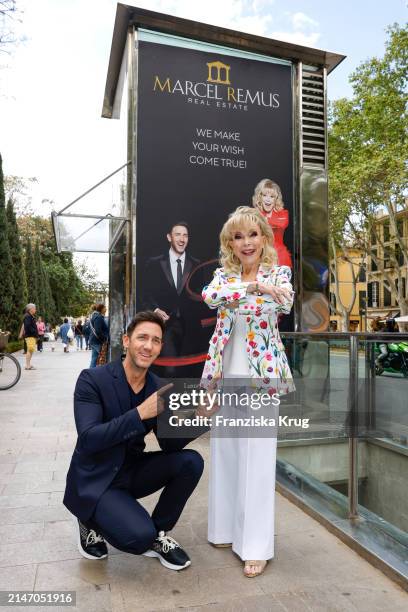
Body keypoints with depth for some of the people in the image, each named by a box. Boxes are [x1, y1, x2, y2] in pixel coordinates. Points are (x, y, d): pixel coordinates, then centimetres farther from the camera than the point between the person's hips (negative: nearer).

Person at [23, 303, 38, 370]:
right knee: (30, 350, -12)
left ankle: (28, 365, 19)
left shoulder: (31, 317, 20)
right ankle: (28, 365, -11)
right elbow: (28, 326, -23)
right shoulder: (27, 316, -12)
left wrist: (36, 333, 13)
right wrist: (34, 332, -21)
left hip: (32, 336, 10)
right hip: (30, 336, -10)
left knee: (30, 350, 13)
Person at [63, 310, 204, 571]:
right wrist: (140, 413, -35)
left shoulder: (159, 388, -3)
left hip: (132, 471, 5)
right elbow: (88, 439, -27)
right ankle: (92, 522, 7)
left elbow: (170, 445, -5)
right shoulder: (92, 379, -18)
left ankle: (158, 534, 5)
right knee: (140, 536, -26)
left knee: (191, 461, -16)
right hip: (94, 480, -5)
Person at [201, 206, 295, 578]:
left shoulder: (279, 272, -1)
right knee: (224, 452, 12)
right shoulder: (222, 274, 4)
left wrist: (263, 282, -43)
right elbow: (209, 296, -20)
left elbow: (285, 303, -23)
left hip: (262, 373, -3)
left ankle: (257, 544, 15)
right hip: (225, 373, 4)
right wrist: (255, 286, -35)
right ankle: (227, 527, 31)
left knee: (258, 457, 1)